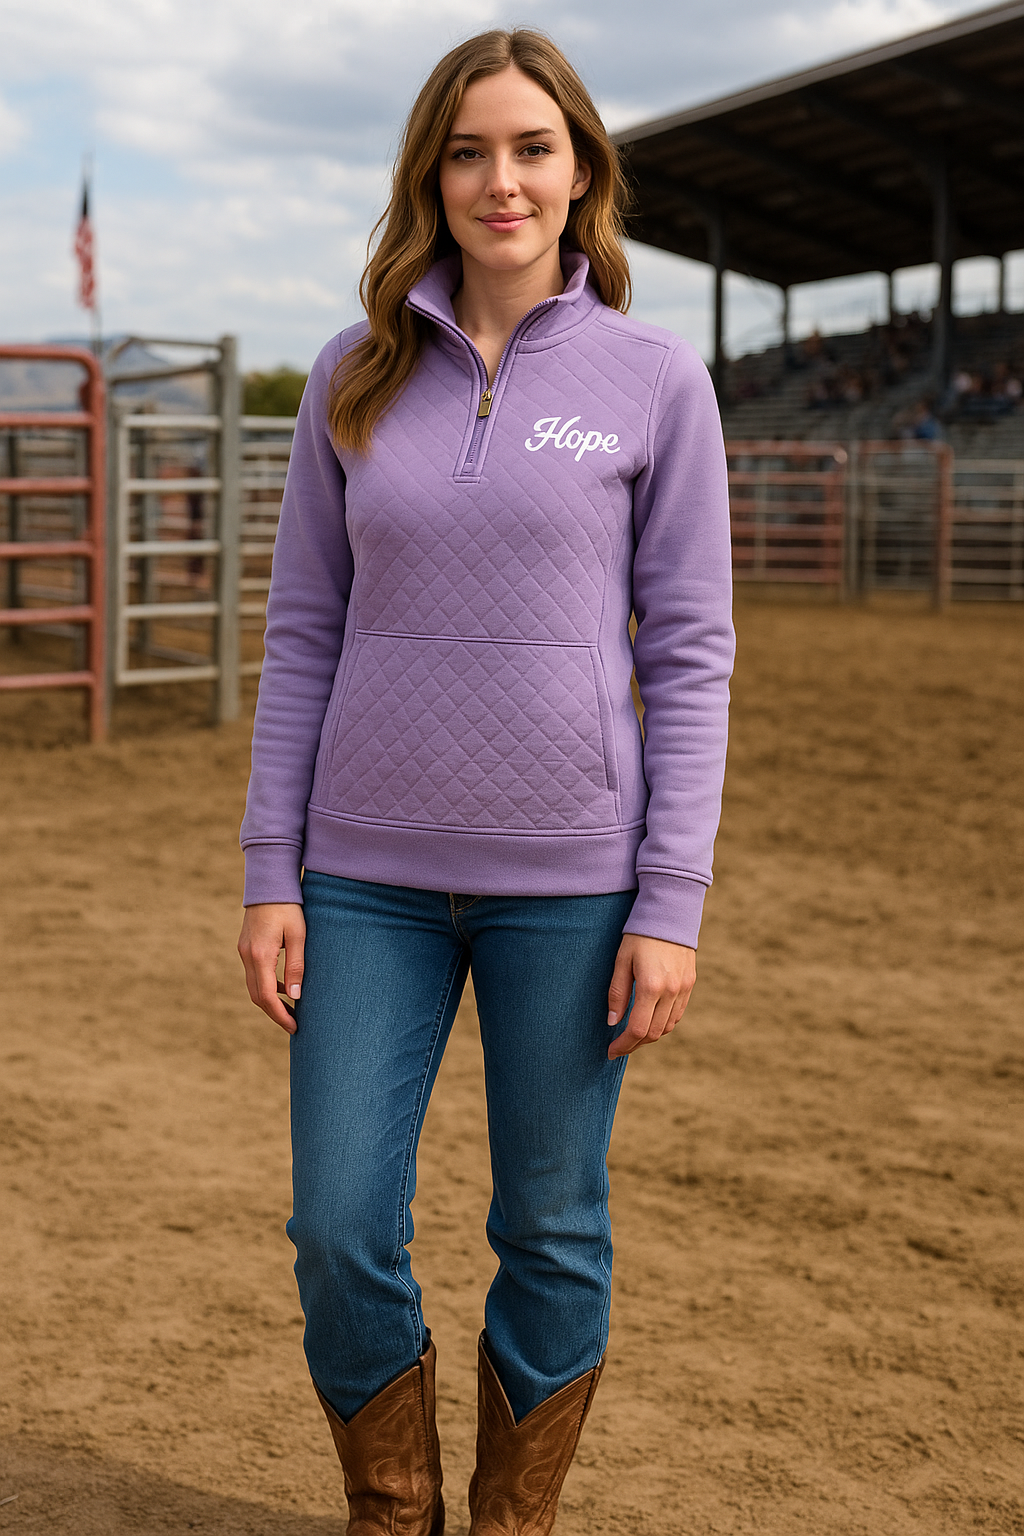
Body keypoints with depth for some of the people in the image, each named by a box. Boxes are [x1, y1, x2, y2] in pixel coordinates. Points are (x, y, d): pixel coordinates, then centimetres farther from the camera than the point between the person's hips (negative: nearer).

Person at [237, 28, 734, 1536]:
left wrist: (671, 903, -8)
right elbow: (304, 633, 6)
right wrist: (270, 873, 2)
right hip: (370, 875, 2)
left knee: (551, 1233, 9)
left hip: (568, 881, -2)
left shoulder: (657, 379, -2)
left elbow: (690, 656, -3)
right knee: (341, 1232, 3)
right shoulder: (357, 376, 4)